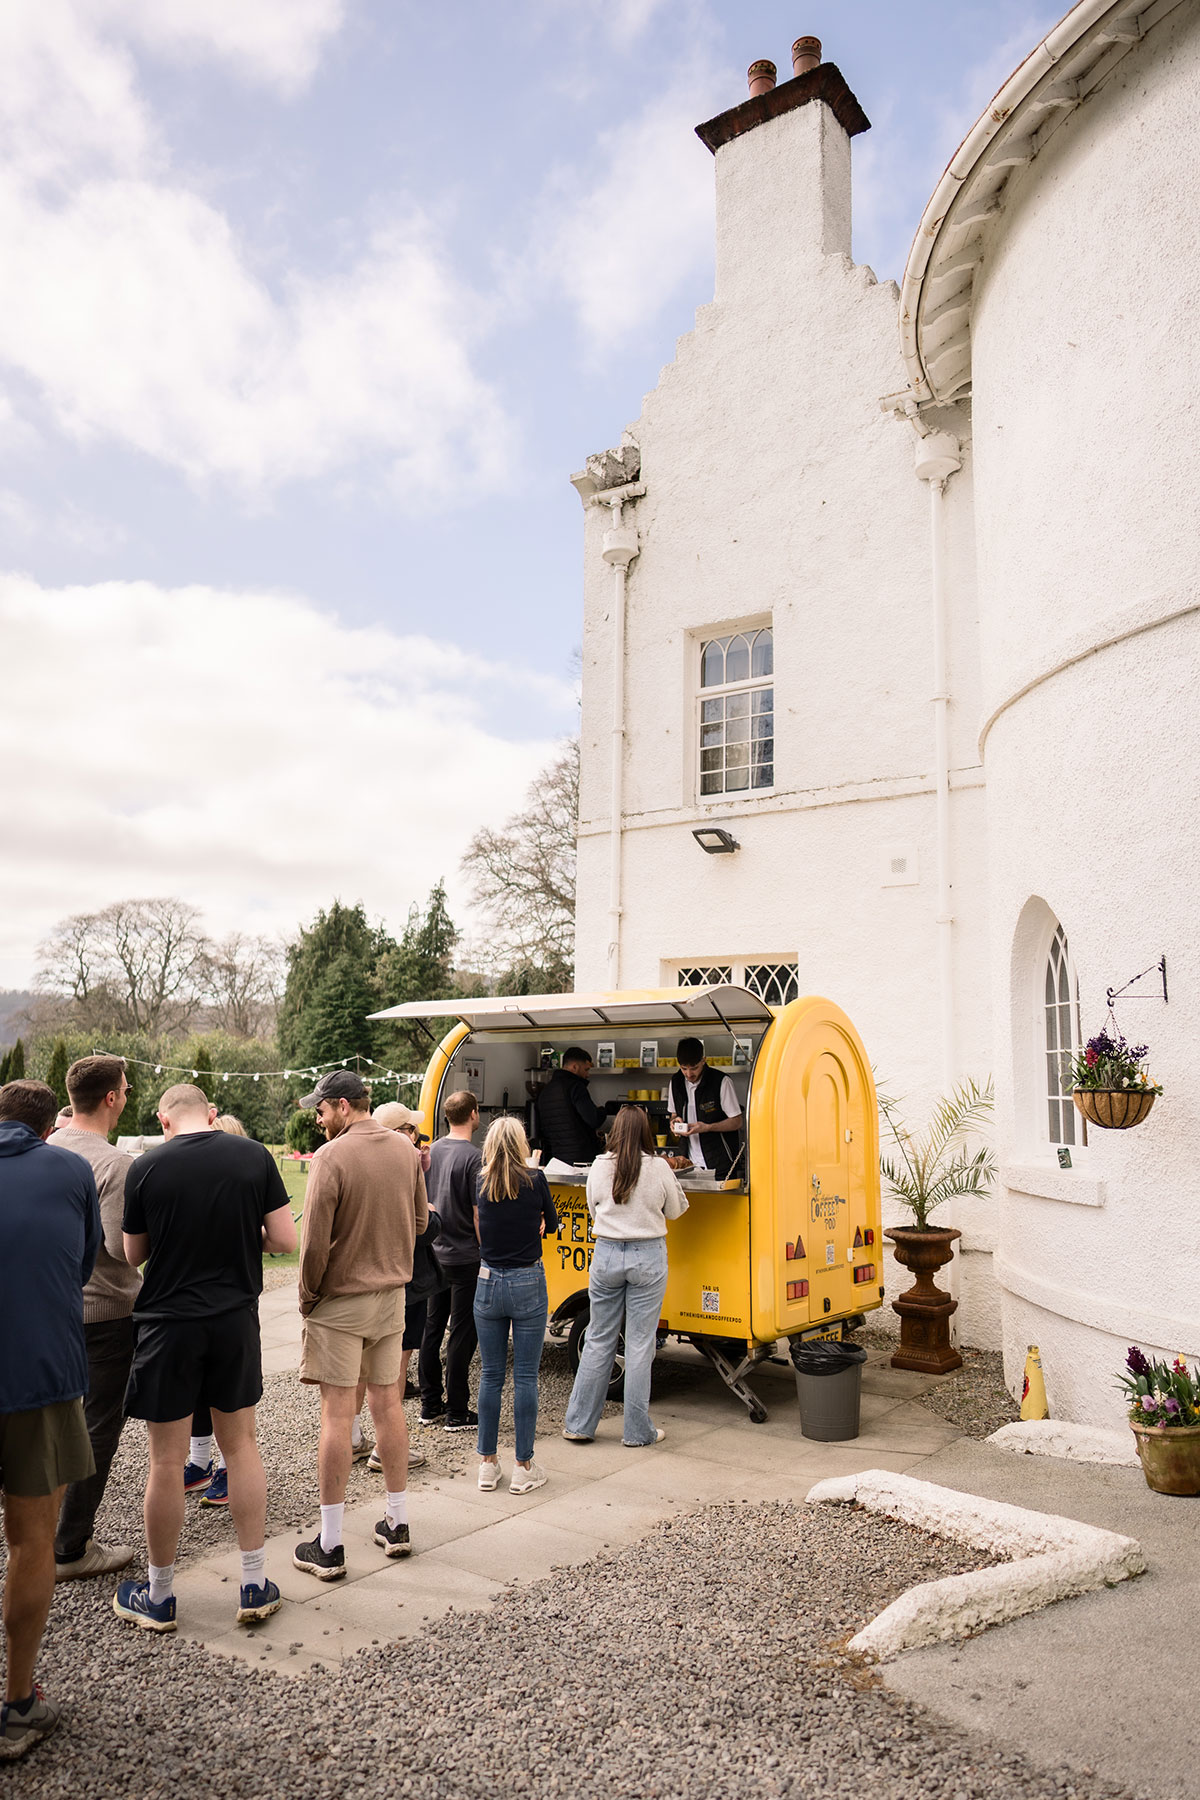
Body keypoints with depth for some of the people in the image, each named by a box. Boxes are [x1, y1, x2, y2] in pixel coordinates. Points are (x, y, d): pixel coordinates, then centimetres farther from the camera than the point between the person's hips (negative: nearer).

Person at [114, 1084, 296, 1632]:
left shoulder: (146, 1169, -10)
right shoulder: (255, 1156, -6)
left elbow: (133, 1255, 2)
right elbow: (285, 1240, -5)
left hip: (168, 1324, -2)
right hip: (236, 1319, 2)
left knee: (166, 1462, 9)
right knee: (240, 1445, 15)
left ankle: (159, 1597, 25)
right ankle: (255, 1586, 23)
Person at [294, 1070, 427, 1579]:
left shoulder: (332, 1156, -18)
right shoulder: (406, 1149, 1)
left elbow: (315, 1241, -17)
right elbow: (419, 1221, 10)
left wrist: (307, 1296, -4)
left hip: (340, 1300, -6)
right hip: (392, 1294, 6)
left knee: (336, 1413, 1)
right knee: (387, 1403, 15)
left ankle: (330, 1546, 9)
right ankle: (397, 1523, 25)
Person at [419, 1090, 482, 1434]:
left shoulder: (432, 1151, 5)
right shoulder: (473, 1157, -16)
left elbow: (426, 1204, 11)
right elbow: (479, 1214, -16)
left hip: (436, 1254, 7)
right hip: (466, 1258, -7)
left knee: (432, 1328, 13)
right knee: (462, 1334, 1)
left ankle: (430, 1405, 23)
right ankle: (457, 1413, 7)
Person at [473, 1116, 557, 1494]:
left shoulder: (480, 1184, -3)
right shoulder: (535, 1181, -9)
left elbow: (480, 1233, 9)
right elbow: (551, 1225, 5)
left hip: (489, 1284, 3)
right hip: (528, 1285, -3)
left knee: (491, 1375, 12)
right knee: (525, 1377, 4)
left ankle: (487, 1463, 20)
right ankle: (523, 1468, 11)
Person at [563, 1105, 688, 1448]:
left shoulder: (599, 1167, -3)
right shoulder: (658, 1168, -8)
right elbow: (676, 1210, 6)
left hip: (607, 1254, 2)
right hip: (647, 1256, -2)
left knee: (598, 1340, 12)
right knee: (640, 1343, 5)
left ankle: (579, 1423, 19)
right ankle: (637, 1431, 13)